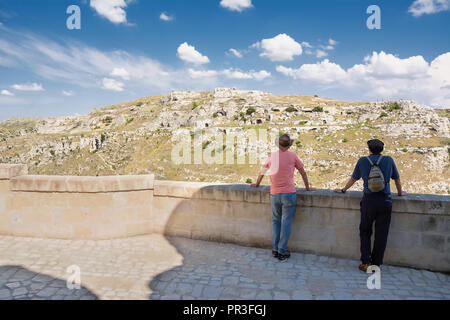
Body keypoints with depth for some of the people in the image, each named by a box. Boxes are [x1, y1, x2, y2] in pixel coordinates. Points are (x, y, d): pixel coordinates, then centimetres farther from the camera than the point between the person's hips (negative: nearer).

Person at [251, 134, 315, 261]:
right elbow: (303, 172, 7)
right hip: (289, 194, -2)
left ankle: (275, 249, 16)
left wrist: (257, 184, 33)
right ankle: (282, 252, 6)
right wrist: (308, 188, 20)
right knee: (286, 222, 3)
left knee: (276, 221, 13)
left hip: (274, 194, 2)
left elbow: (262, 171, 17)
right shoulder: (292, 156, -2)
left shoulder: (272, 156, 4)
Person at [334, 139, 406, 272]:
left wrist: (343, 190, 29)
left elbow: (353, 178, 13)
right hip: (385, 201, 1)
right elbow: (397, 178, 16)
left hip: (368, 200, 0)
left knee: (365, 231, 13)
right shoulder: (388, 160, 4)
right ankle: (376, 264, 14)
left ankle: (366, 262, 7)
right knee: (381, 234, 8)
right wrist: (400, 192, 34)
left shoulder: (363, 161, 3)